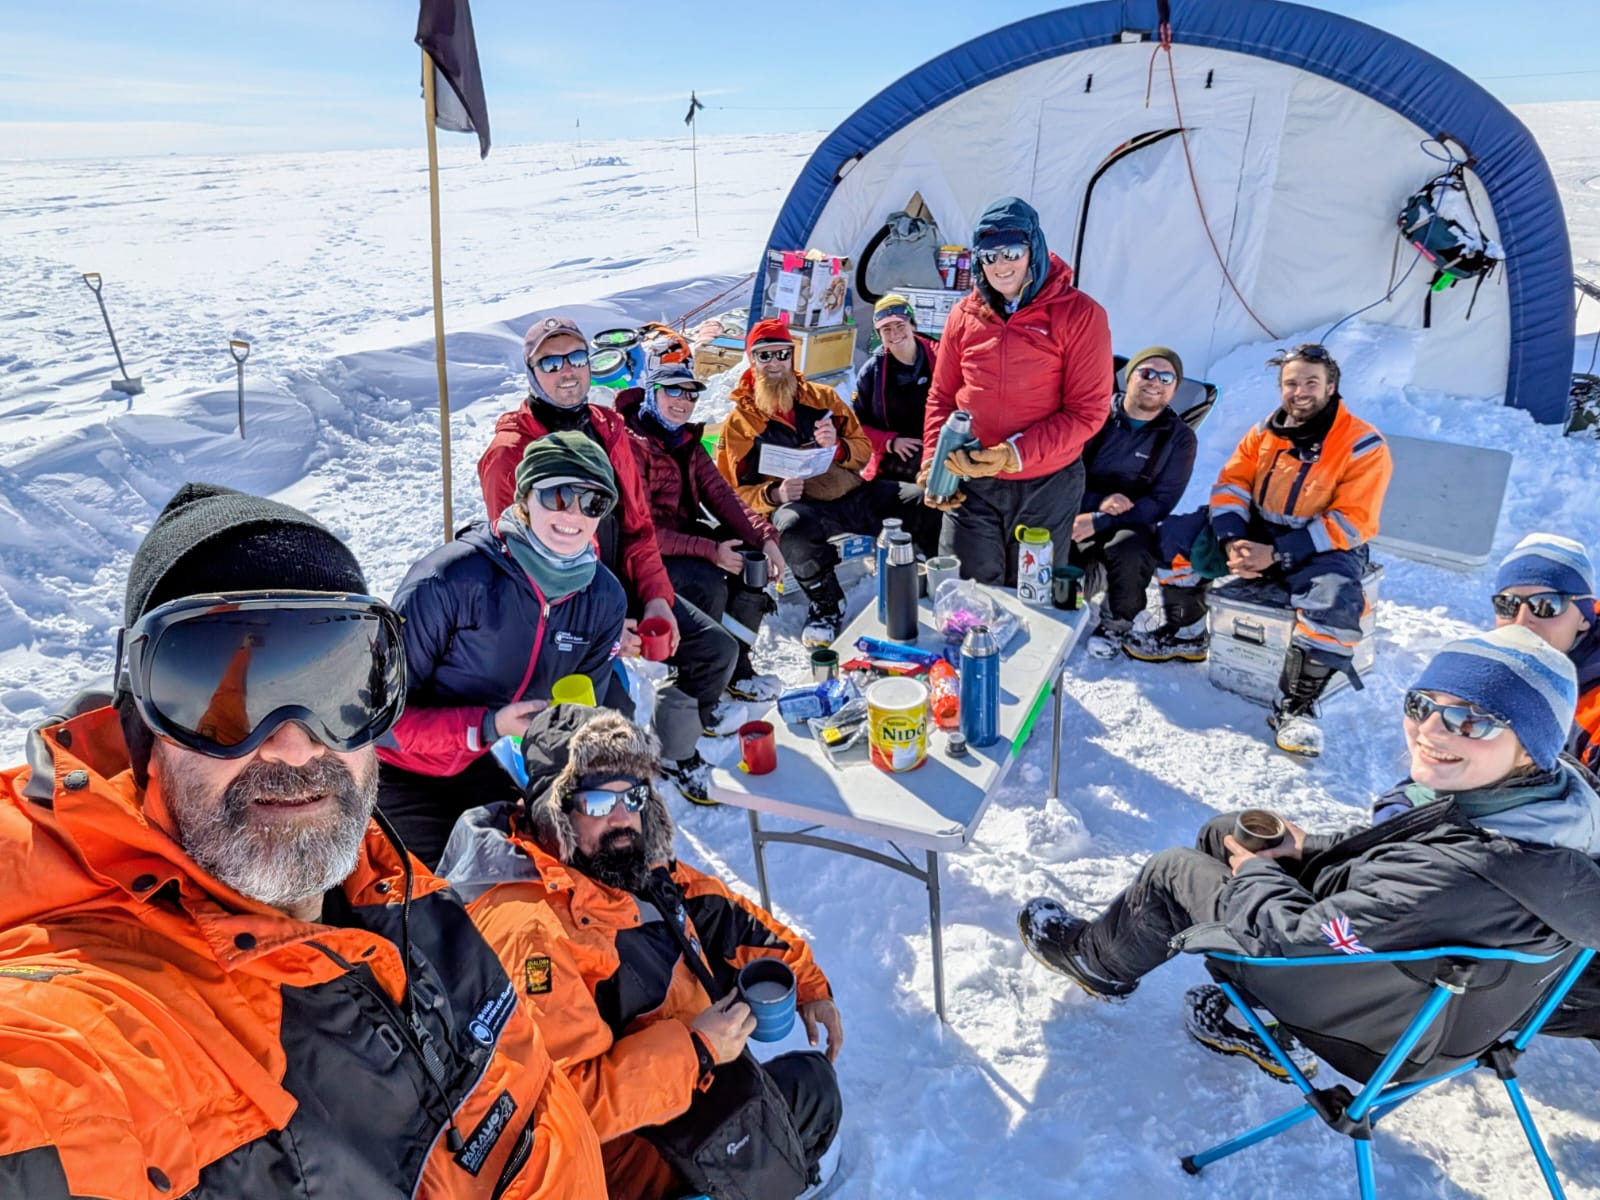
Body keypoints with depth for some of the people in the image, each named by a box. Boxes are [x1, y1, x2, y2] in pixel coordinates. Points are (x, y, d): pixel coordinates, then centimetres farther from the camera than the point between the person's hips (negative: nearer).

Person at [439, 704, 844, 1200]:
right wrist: (695, 1049, -29)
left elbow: (732, 917, 13)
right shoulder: (527, 926, -29)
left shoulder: (640, 869, -2)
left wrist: (809, 984, 9)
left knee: (811, 1079, 21)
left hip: (701, 1081, 9)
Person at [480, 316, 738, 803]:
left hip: (624, 584, 7)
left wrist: (656, 597, -7)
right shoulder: (509, 453, -15)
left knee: (716, 648, 1)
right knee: (613, 702, -27)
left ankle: (676, 746, 26)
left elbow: (637, 523, 7)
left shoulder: (608, 429, 5)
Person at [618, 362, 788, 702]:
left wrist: (765, 537, -16)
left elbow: (719, 493, -2)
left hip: (686, 534, 8)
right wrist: (711, 551, -29)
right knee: (708, 584, -30)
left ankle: (736, 667, -1)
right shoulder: (631, 445, -19)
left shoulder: (686, 440, 7)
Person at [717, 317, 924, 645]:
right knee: (791, 526, -39)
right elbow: (733, 491, 3)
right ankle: (826, 605, -15)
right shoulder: (739, 422, 6)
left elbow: (863, 449, 13)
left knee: (918, 498, -14)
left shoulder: (822, 397, 13)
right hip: (798, 505, -4)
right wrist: (775, 494, -17)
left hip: (850, 494, 4)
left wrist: (838, 446, -11)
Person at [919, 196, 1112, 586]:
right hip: (971, 485, 2)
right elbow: (941, 398, 11)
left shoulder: (1079, 315, -9)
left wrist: (1016, 453, -20)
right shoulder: (965, 314, 3)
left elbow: (1087, 410, -11)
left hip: (1048, 485, -2)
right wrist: (933, 462, -2)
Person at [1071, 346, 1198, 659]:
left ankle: (1116, 625, -3)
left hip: (1132, 524, 0)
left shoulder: (1179, 437, 1)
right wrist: (1099, 501, -21)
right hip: (1079, 514, 0)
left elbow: (1160, 502, -6)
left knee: (1129, 555, -36)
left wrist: (1099, 522, -18)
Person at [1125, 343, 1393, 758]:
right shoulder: (1263, 433, 1)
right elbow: (1230, 485, 0)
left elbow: (1351, 522, -19)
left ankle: (1294, 708, -18)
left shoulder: (1364, 446, -14)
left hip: (1323, 550, -5)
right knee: (1175, 536, -6)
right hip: (1256, 533, 5)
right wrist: (1233, 541, -20)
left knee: (1336, 603, -37)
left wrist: (1277, 554, -27)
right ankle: (1186, 634, 12)